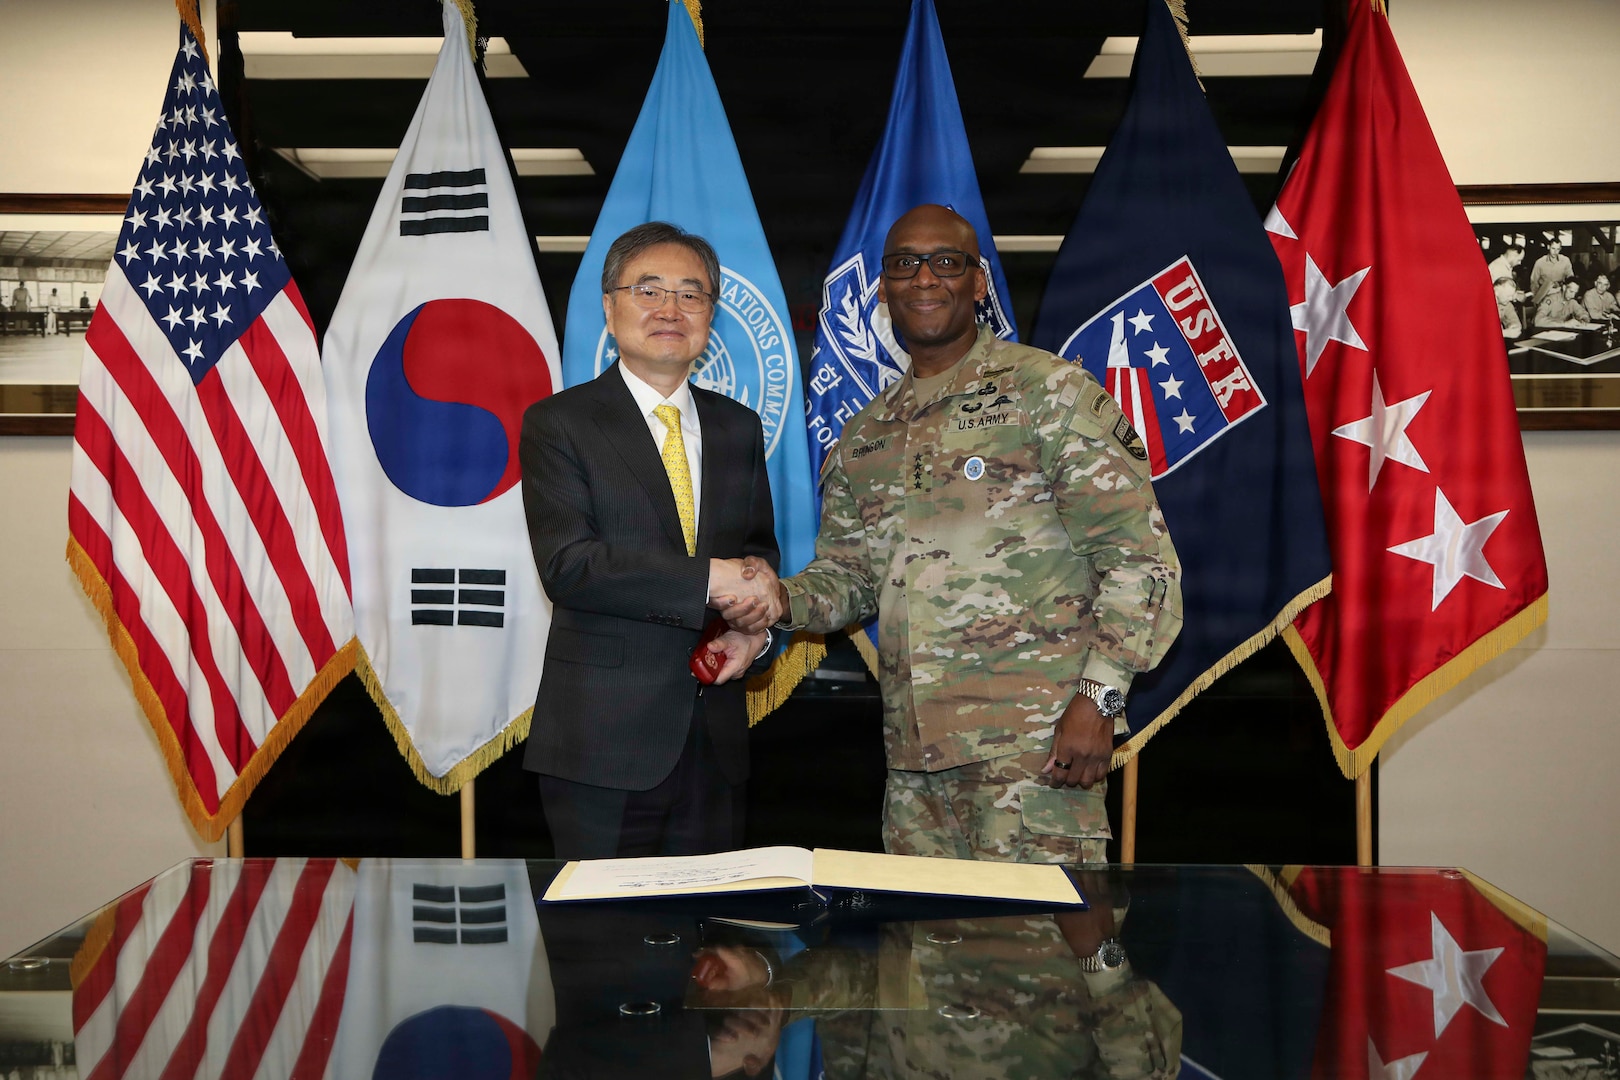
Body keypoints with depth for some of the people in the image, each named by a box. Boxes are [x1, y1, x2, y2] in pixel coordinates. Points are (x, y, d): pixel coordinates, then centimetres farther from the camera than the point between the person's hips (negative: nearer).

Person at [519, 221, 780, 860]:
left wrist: (755, 628, -2)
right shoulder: (558, 423, -3)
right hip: (603, 741, -4)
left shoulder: (738, 427, 13)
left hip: (716, 739, 5)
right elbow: (566, 565, -15)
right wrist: (711, 579, -19)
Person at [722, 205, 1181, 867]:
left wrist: (1098, 696, -14)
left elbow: (1138, 555, -5)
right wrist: (784, 600, -1)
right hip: (913, 750, 6)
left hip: (1036, 736, -5)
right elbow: (848, 574, 22)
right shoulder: (865, 435, 17)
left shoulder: (1049, 390, -1)